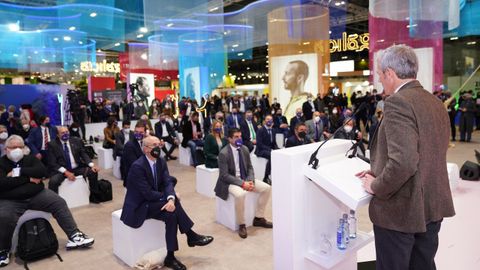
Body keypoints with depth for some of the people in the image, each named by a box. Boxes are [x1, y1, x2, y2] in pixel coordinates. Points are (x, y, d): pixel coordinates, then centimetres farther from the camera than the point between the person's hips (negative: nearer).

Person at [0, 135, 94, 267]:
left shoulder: (30, 158, 10)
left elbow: (42, 171, -8)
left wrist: (18, 171, -12)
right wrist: (28, 178, -12)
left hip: (36, 195, 2)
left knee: (59, 203, -16)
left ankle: (74, 236, -12)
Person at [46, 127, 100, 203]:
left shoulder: (77, 141, 7)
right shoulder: (52, 145, -2)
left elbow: (84, 155, 5)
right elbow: (52, 163, -7)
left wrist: (92, 165, -15)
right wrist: (65, 172, -21)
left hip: (77, 168, 3)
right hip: (61, 170, -3)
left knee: (93, 172, -17)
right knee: (53, 181, -32)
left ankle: (93, 196, -1)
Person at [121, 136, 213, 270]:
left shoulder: (161, 161, -1)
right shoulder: (137, 166, -23)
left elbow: (168, 183, -9)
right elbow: (148, 194, -24)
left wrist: (171, 198, -29)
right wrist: (169, 197, -12)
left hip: (154, 200, 7)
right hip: (138, 206, -7)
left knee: (172, 211, -20)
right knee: (172, 211, -25)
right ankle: (191, 236, -9)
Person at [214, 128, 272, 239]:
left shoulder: (244, 149, 2)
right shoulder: (223, 153, -17)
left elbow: (250, 167, 8)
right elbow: (224, 175, -19)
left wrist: (251, 181, -12)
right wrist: (242, 183, -26)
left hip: (245, 179, 7)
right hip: (230, 182, -7)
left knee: (267, 188, -8)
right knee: (240, 194, -38)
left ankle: (258, 218, 5)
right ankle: (241, 224, -17)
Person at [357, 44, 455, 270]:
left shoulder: (398, 102, -20)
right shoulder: (436, 103, 8)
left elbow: (403, 162, -30)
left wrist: (377, 187, -13)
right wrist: (381, 172, 13)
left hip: (400, 210, -8)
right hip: (433, 207, 8)